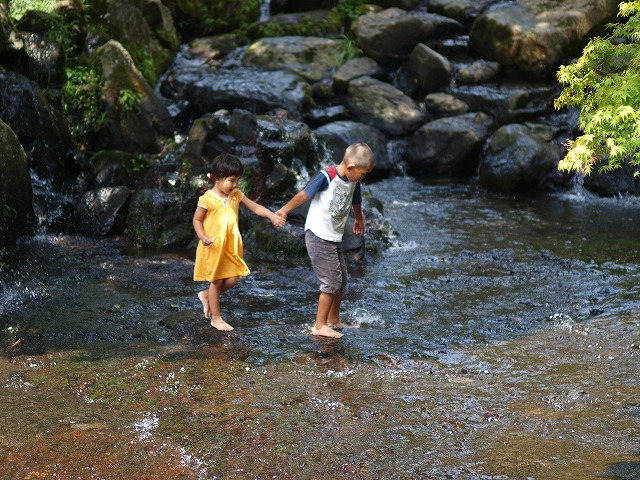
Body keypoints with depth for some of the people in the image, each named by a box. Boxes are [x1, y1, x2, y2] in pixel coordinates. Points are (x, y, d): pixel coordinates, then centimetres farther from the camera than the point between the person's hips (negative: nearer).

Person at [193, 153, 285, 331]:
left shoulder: (236, 196, 2)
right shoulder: (208, 199, -14)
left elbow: (255, 207, 4)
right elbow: (197, 219, -7)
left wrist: (272, 216, -9)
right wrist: (203, 237, -22)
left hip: (231, 246, 6)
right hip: (213, 247, -5)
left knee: (233, 279, 3)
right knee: (216, 281, 5)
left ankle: (206, 295, 28)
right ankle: (216, 318, 19)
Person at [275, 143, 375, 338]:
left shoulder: (353, 182, 4)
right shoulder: (326, 176, -21)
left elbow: (356, 201, 24)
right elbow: (304, 195, -13)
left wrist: (358, 220, 42)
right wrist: (284, 211, -5)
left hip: (335, 238, 8)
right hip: (318, 236, -8)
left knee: (342, 280, 15)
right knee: (332, 282, -8)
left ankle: (333, 320, 30)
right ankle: (319, 326, 2)